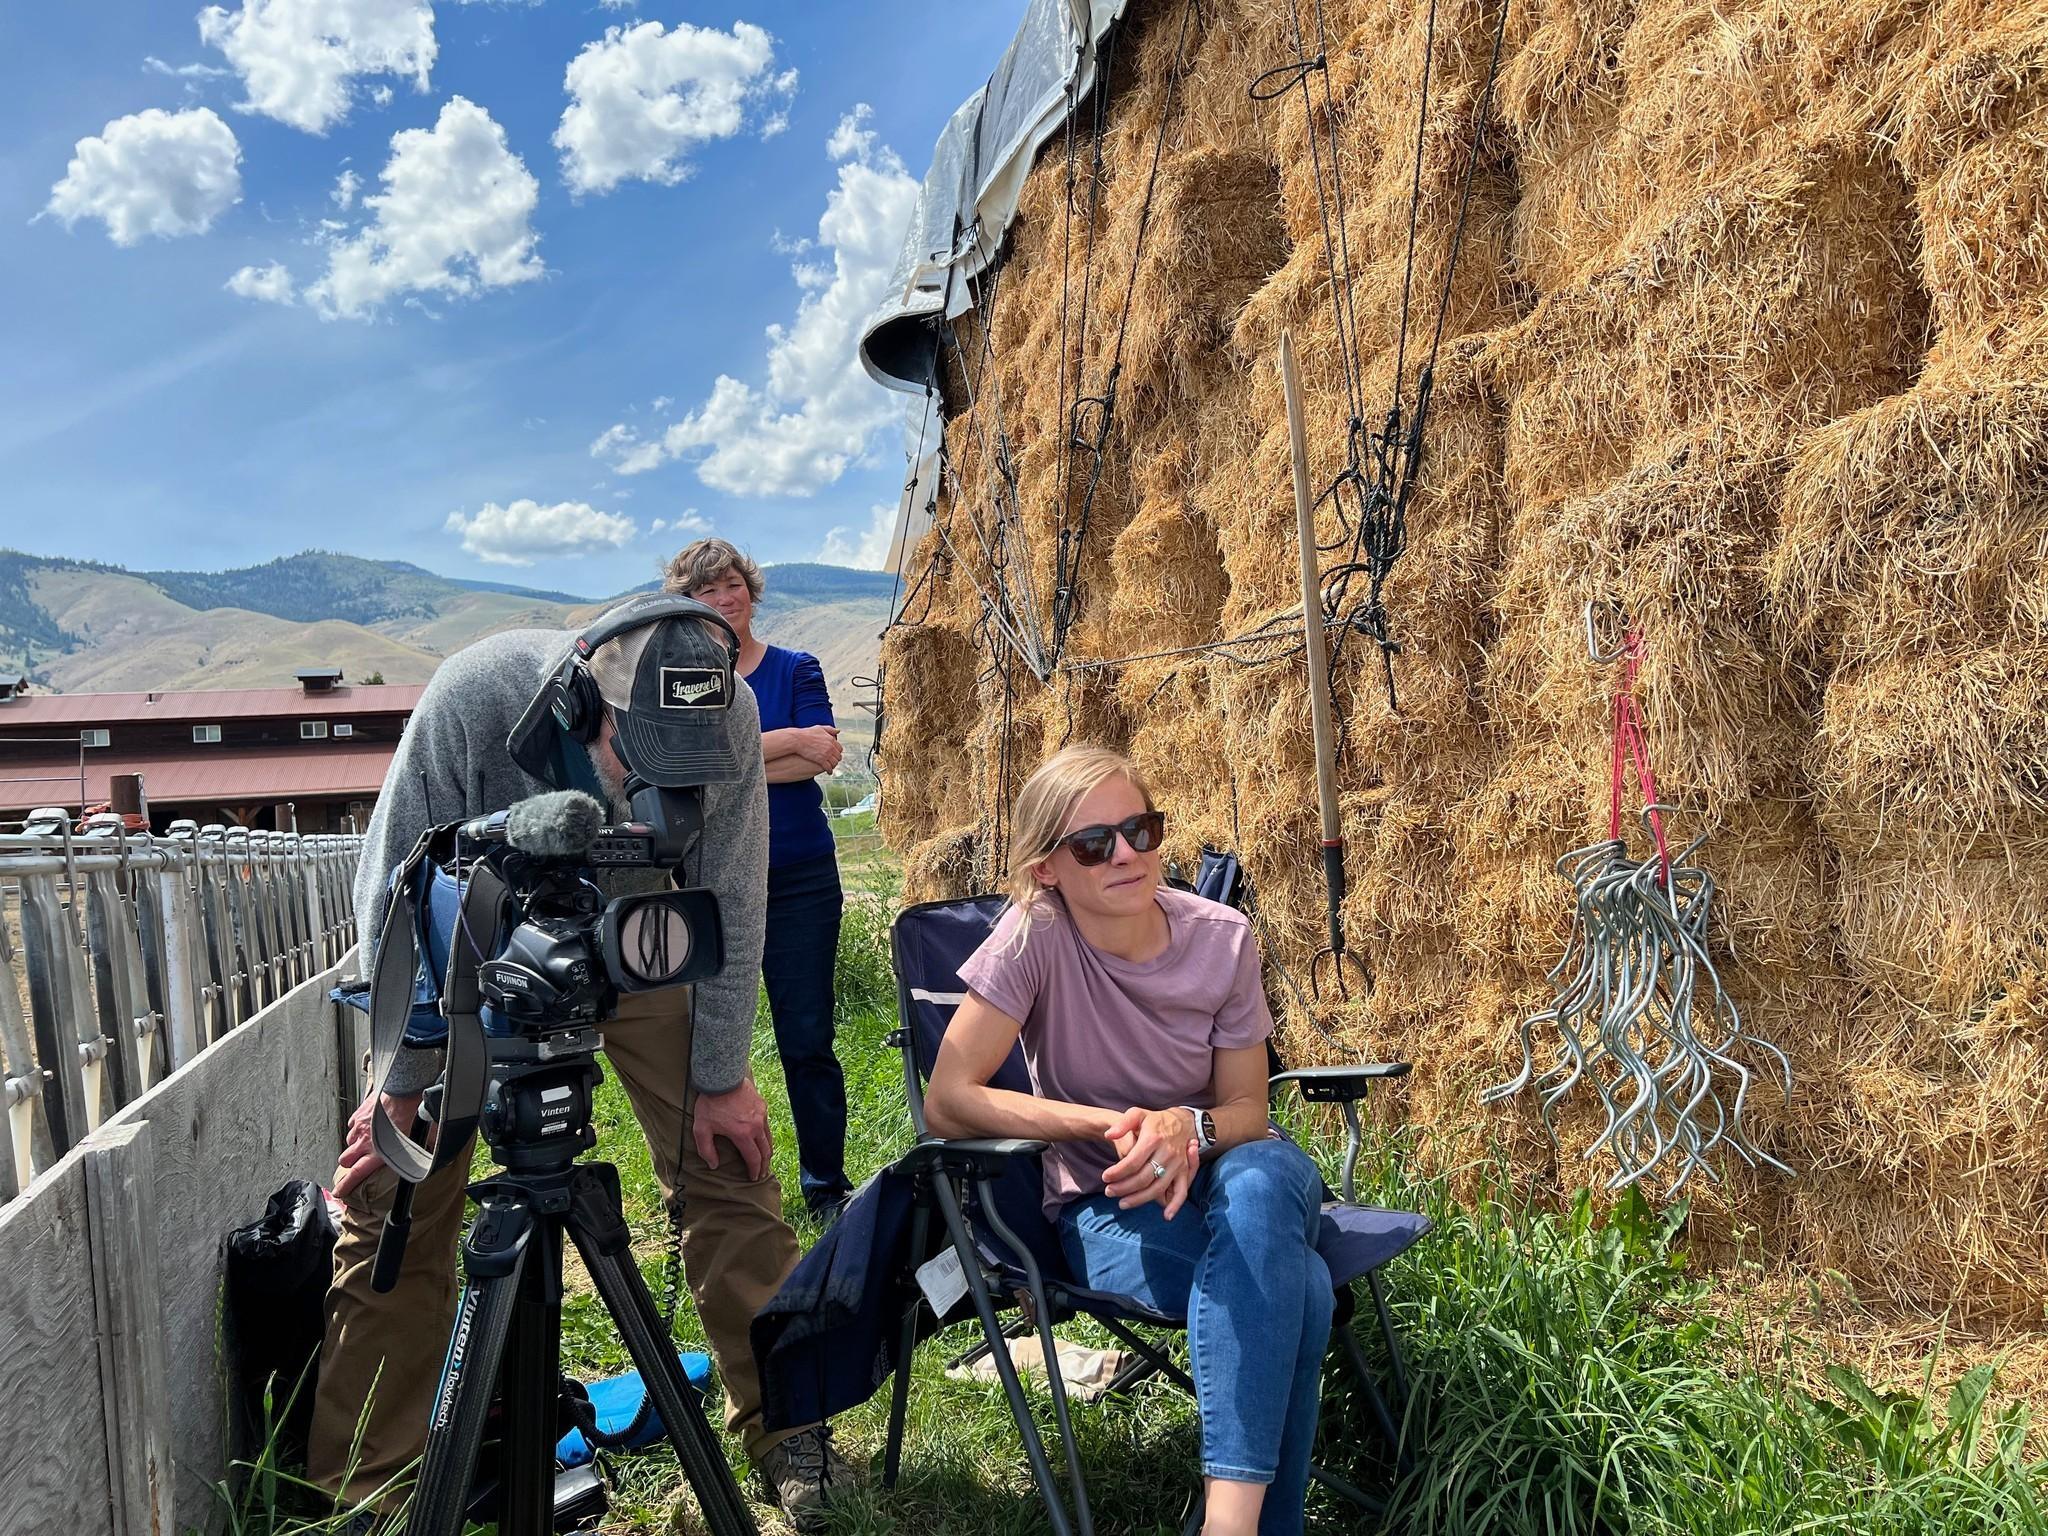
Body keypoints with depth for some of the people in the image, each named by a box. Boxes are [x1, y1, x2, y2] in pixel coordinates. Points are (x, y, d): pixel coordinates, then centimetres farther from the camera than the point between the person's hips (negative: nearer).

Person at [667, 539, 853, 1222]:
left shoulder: (796, 670, 7)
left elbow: (821, 759, -8)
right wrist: (790, 741, -13)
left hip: (801, 877, 0)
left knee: (808, 1038, 3)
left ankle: (827, 1186, 16)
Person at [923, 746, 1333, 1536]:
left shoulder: (1222, 938, -10)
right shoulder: (1034, 936, -18)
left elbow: (1246, 1111, -2)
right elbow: (948, 1101, -20)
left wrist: (1185, 1127, -27)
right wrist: (1111, 1125, -25)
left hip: (1217, 1175, 3)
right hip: (1105, 1206, -3)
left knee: (1259, 1175, -37)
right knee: (1299, 1288, -33)